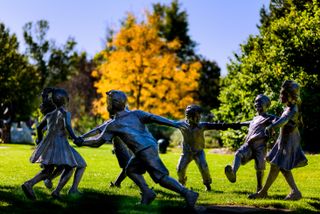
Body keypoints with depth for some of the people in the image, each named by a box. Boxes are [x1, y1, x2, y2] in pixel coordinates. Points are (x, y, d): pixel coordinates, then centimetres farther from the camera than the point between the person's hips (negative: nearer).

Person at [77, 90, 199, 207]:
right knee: (131, 170, 21)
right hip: (152, 147, 7)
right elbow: (153, 118, -4)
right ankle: (147, 193, 11)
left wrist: (82, 142, 28)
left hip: (145, 151, -7)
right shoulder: (135, 114, 13)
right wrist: (174, 124, -14)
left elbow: (98, 142, 11)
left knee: (162, 178, -6)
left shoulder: (113, 125, 3)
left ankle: (188, 194, -13)